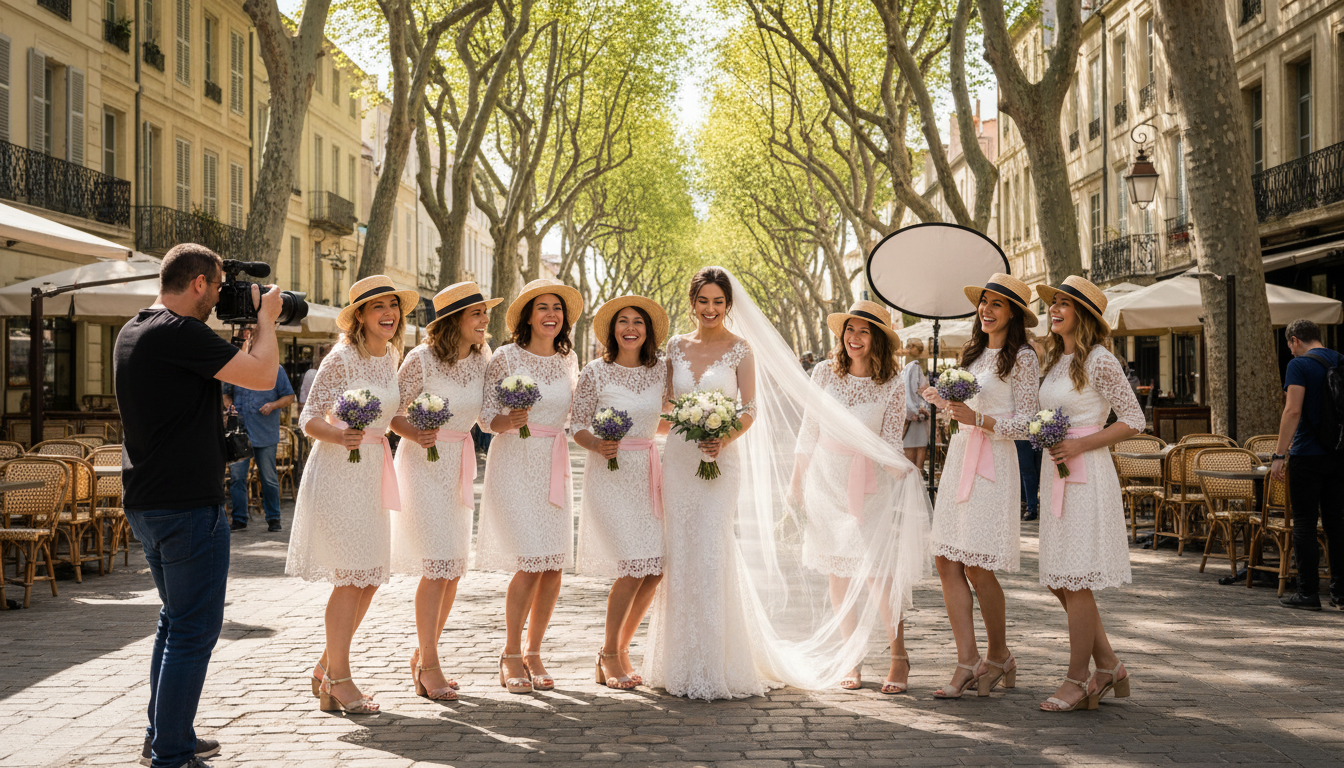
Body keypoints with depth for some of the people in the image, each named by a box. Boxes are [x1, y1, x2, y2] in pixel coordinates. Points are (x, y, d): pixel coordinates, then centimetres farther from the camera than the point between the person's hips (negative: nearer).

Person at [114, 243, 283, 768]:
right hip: (188, 506, -10)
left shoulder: (133, 333, 12)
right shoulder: (178, 332, -18)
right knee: (194, 630, -3)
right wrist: (265, 318, -4)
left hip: (146, 504, 10)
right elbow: (261, 374, -21)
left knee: (177, 620, 21)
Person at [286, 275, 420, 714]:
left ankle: (326, 668, 24)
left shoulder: (391, 357, 10)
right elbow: (309, 420, -13)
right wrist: (340, 436, -31)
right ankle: (338, 680, 3)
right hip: (337, 470, -8)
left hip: (371, 473, 8)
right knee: (350, 577, -7)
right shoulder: (342, 358, -12)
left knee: (370, 579, 10)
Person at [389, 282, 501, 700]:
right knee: (438, 566, -11)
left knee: (454, 568, 8)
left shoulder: (480, 360, 3)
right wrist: (414, 434, -29)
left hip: (459, 464, 7)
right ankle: (428, 666, -2)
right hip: (423, 462, -7)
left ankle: (423, 656, 22)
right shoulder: (422, 359, -14)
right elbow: (391, 412, -11)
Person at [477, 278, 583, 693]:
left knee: (555, 564, 1)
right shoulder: (506, 357, -5)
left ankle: (534, 653, 16)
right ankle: (510, 655, 5)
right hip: (515, 462, -5)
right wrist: (508, 421, -24)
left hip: (555, 466, 5)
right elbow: (487, 416, -4)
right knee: (531, 562, -12)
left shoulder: (568, 359, 9)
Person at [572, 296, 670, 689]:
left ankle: (621, 649, 17)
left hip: (649, 473, 5)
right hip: (610, 473, -5)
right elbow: (579, 427, -2)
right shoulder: (595, 372, -2)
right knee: (634, 567, -14)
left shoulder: (660, 371, 8)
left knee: (655, 569, -2)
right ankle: (609, 655, 5)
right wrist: (599, 445, -21)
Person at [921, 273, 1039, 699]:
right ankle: (968, 661, 3)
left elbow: (1026, 423, -9)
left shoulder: (1022, 357, -5)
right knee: (947, 562, 0)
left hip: (993, 463, -7)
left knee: (977, 567, -6)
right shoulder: (974, 353, 18)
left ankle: (999, 656, 14)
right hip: (958, 457, 7)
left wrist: (977, 419, -20)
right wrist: (941, 399, 14)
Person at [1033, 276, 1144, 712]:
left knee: (1076, 581, -4)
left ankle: (1077, 682, 5)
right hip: (1055, 474, 8)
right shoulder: (1054, 360, 14)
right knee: (1058, 581, 9)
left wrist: (1079, 445, -16)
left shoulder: (1099, 361, -10)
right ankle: (1108, 667, 20)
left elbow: (1134, 421, -9)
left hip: (1087, 475, -8)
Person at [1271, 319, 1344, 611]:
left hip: (1308, 455, -6)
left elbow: (1293, 411, -17)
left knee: (1304, 525, 0)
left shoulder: (1300, 365, -9)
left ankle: (1308, 592, 0)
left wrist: (1279, 455, -16)